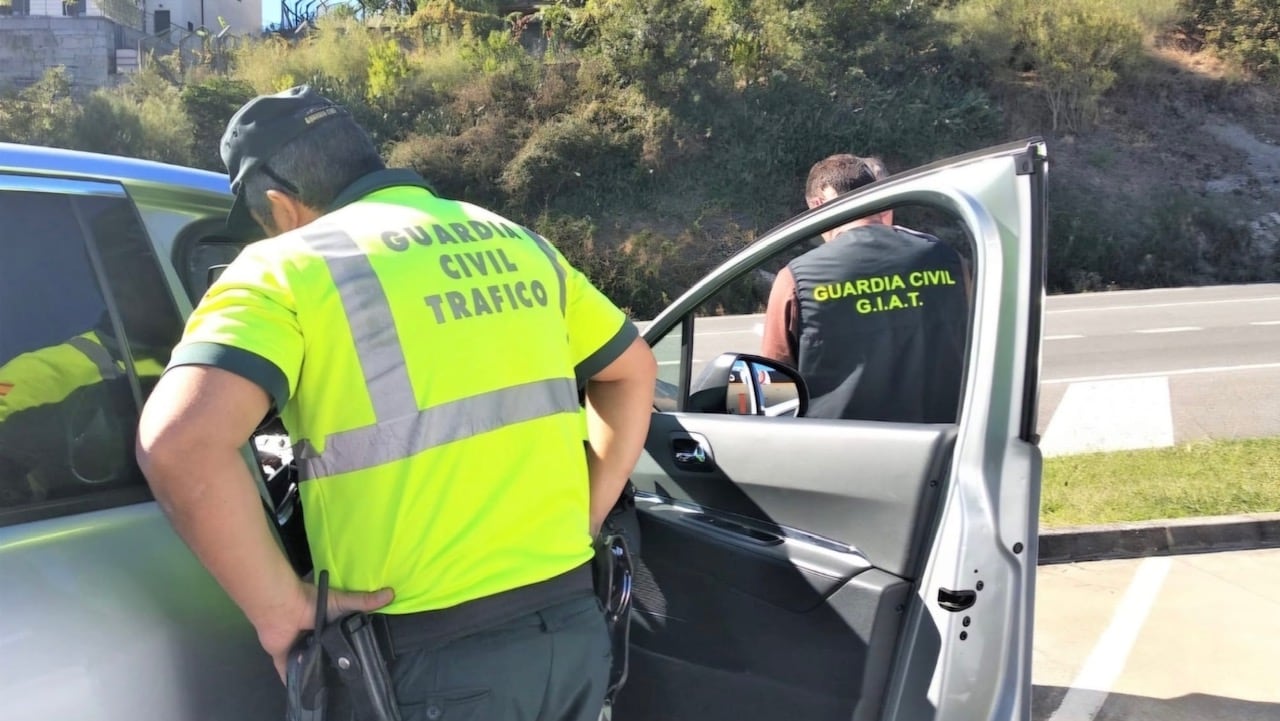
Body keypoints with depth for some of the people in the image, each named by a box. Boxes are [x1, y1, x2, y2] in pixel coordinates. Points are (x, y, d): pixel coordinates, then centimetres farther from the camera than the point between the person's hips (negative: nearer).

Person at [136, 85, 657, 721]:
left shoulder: (287, 268, -7)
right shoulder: (514, 242, 10)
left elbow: (179, 442, -24)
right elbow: (632, 370, 20)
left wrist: (279, 608, -14)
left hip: (438, 658, -5)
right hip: (574, 624, 6)